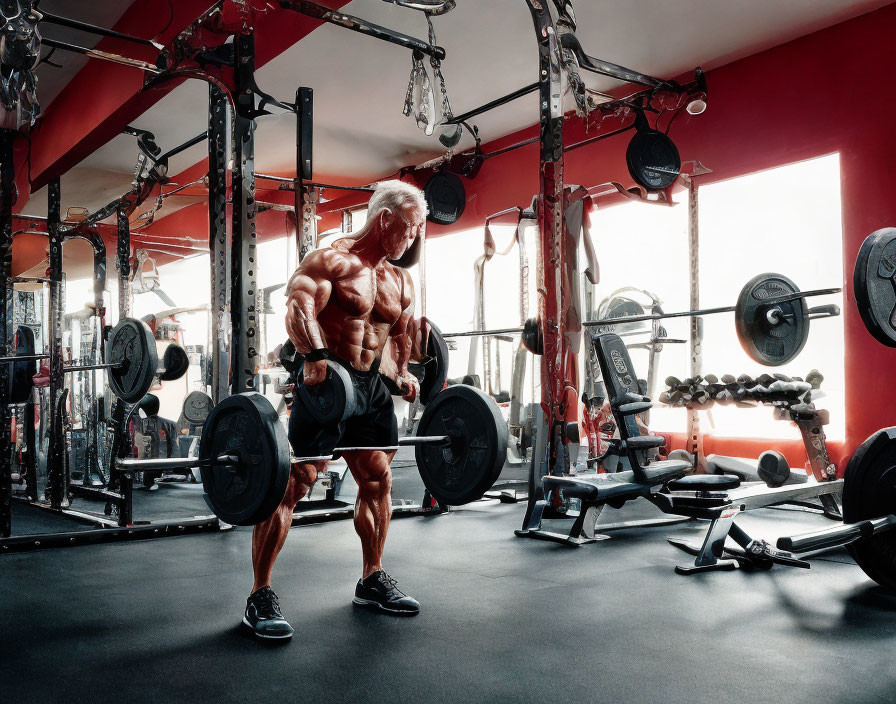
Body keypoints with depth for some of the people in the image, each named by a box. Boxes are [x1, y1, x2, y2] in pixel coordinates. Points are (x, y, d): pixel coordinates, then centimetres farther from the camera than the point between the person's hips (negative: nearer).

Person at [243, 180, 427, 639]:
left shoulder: (402, 281, 13)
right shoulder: (334, 259, -10)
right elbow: (298, 301, -27)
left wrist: (402, 372, 10)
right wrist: (315, 355, -41)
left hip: (370, 385, 8)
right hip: (326, 380, -8)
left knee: (378, 480, 12)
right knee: (292, 484, -11)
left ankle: (372, 581, 28)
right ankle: (260, 597, -2)